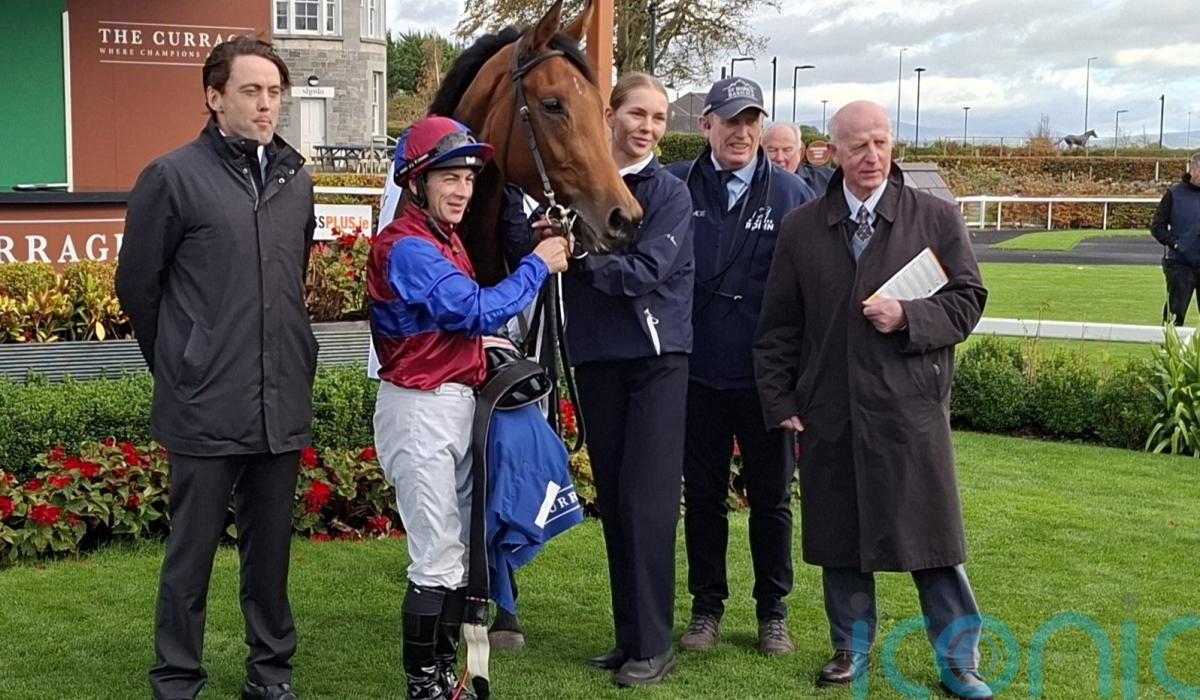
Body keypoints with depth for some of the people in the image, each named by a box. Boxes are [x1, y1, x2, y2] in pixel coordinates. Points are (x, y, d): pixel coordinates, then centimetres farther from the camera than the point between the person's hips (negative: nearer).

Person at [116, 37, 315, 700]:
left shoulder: (297, 181, 9)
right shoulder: (173, 177, -6)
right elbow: (136, 286, 1)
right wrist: (179, 366, 8)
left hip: (284, 403, 5)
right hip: (205, 408, -4)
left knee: (271, 546, 14)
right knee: (192, 548, 5)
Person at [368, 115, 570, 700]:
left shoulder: (444, 239, 14)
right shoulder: (406, 247, -17)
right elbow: (477, 310, -22)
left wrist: (487, 345, 4)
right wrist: (538, 265, -14)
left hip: (456, 404, 10)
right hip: (421, 410, -10)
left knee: (462, 550, 15)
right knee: (438, 559, -4)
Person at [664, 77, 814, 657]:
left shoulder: (791, 194, -2)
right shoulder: (675, 187, -1)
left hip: (765, 375, -1)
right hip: (697, 371, 1)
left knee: (771, 499, 10)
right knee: (703, 495, 11)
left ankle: (773, 611, 24)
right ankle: (706, 606, 25)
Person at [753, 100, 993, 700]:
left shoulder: (936, 218, 2)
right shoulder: (801, 229, 7)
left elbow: (967, 300, 3)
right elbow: (777, 326, 9)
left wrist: (908, 317, -14)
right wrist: (780, 402, 4)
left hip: (910, 407, -2)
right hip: (829, 411, 2)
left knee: (930, 534, 2)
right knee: (839, 536, 10)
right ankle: (851, 650, 26)